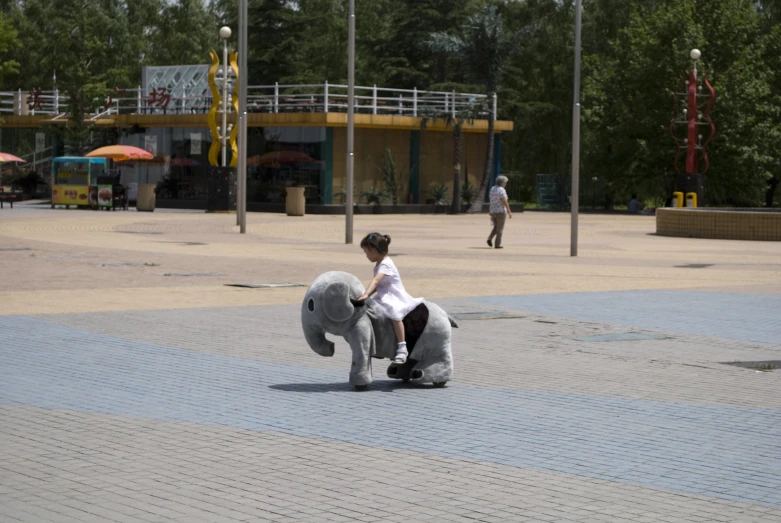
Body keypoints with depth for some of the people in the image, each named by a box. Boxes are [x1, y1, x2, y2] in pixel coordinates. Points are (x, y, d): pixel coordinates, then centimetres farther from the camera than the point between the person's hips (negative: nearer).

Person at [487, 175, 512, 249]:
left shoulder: (492, 189, 9)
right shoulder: (501, 190, -16)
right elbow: (505, 202, -19)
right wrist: (509, 212, -12)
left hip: (493, 212, 7)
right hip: (501, 212, -7)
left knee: (496, 227, 21)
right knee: (500, 229, 2)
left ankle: (490, 239, 2)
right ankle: (497, 245, 3)